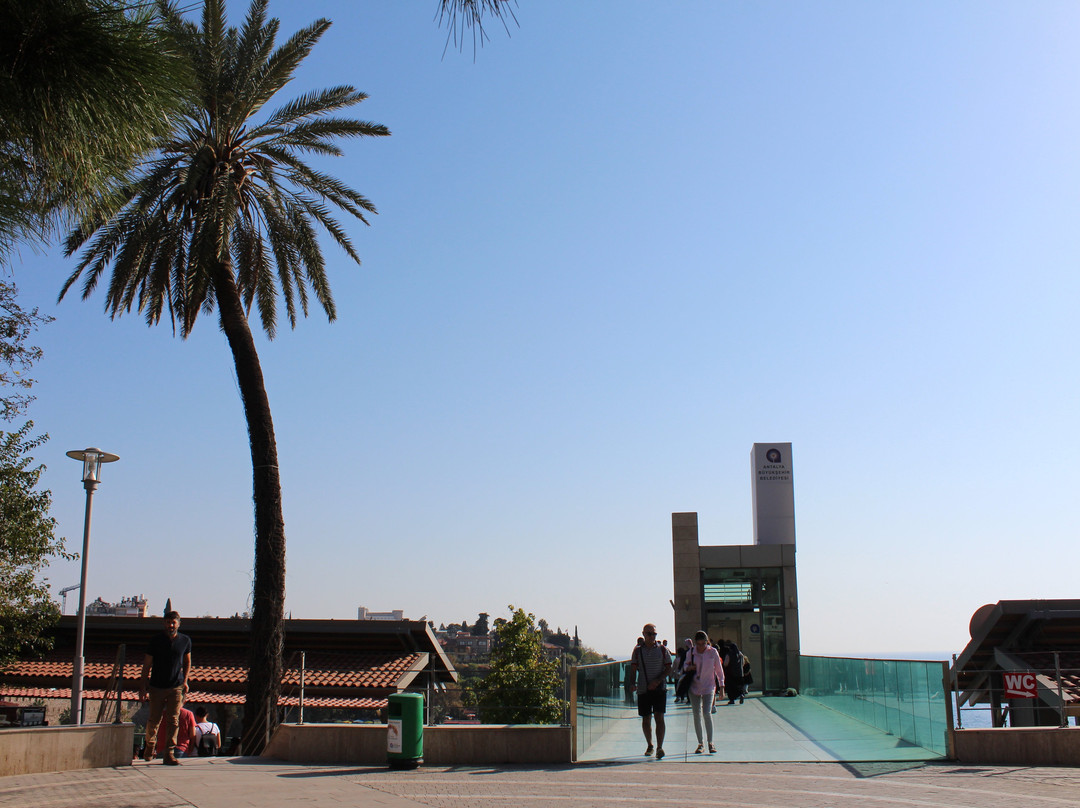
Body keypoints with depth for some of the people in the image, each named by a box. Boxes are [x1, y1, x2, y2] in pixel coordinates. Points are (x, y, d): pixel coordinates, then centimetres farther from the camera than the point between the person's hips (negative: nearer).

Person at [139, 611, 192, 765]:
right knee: (154, 720, 7)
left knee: (173, 720, -7)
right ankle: (150, 747, 32)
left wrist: (185, 681, 4)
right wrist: (142, 688, -5)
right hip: (157, 687, -1)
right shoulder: (156, 640, -5)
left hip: (176, 687, 1)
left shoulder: (185, 640, 1)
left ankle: (169, 754, -4)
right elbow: (147, 664, -1)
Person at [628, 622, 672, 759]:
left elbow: (668, 668, 1)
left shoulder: (662, 649, 4)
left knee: (659, 717, -12)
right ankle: (650, 745, 26)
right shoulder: (638, 651, 7)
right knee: (646, 719, 8)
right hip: (643, 690, 2)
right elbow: (633, 670, 6)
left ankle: (660, 747, -14)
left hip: (659, 688, -2)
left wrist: (657, 680, -13)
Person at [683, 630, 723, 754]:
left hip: (708, 687, -2)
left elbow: (719, 669, 4)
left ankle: (710, 743, -4)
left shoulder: (713, 652, -5)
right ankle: (700, 744, 14)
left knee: (707, 713, -15)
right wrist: (688, 668, -11)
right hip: (694, 687, 2)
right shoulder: (691, 652, -1)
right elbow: (686, 665, 14)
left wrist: (721, 686, 4)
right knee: (696, 715, 4)